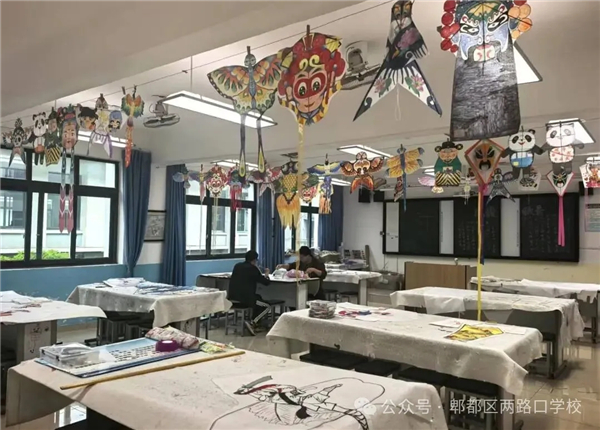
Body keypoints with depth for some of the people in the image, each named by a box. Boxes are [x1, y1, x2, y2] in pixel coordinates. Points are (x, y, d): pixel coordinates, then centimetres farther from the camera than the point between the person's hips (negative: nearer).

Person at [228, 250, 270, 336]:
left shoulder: (237, 266, 12)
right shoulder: (253, 268, -5)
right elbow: (266, 282, 0)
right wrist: (266, 274, 21)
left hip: (232, 297, 7)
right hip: (246, 298, -7)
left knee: (258, 298, 31)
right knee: (266, 306, 11)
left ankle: (254, 323, 30)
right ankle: (252, 323, -7)